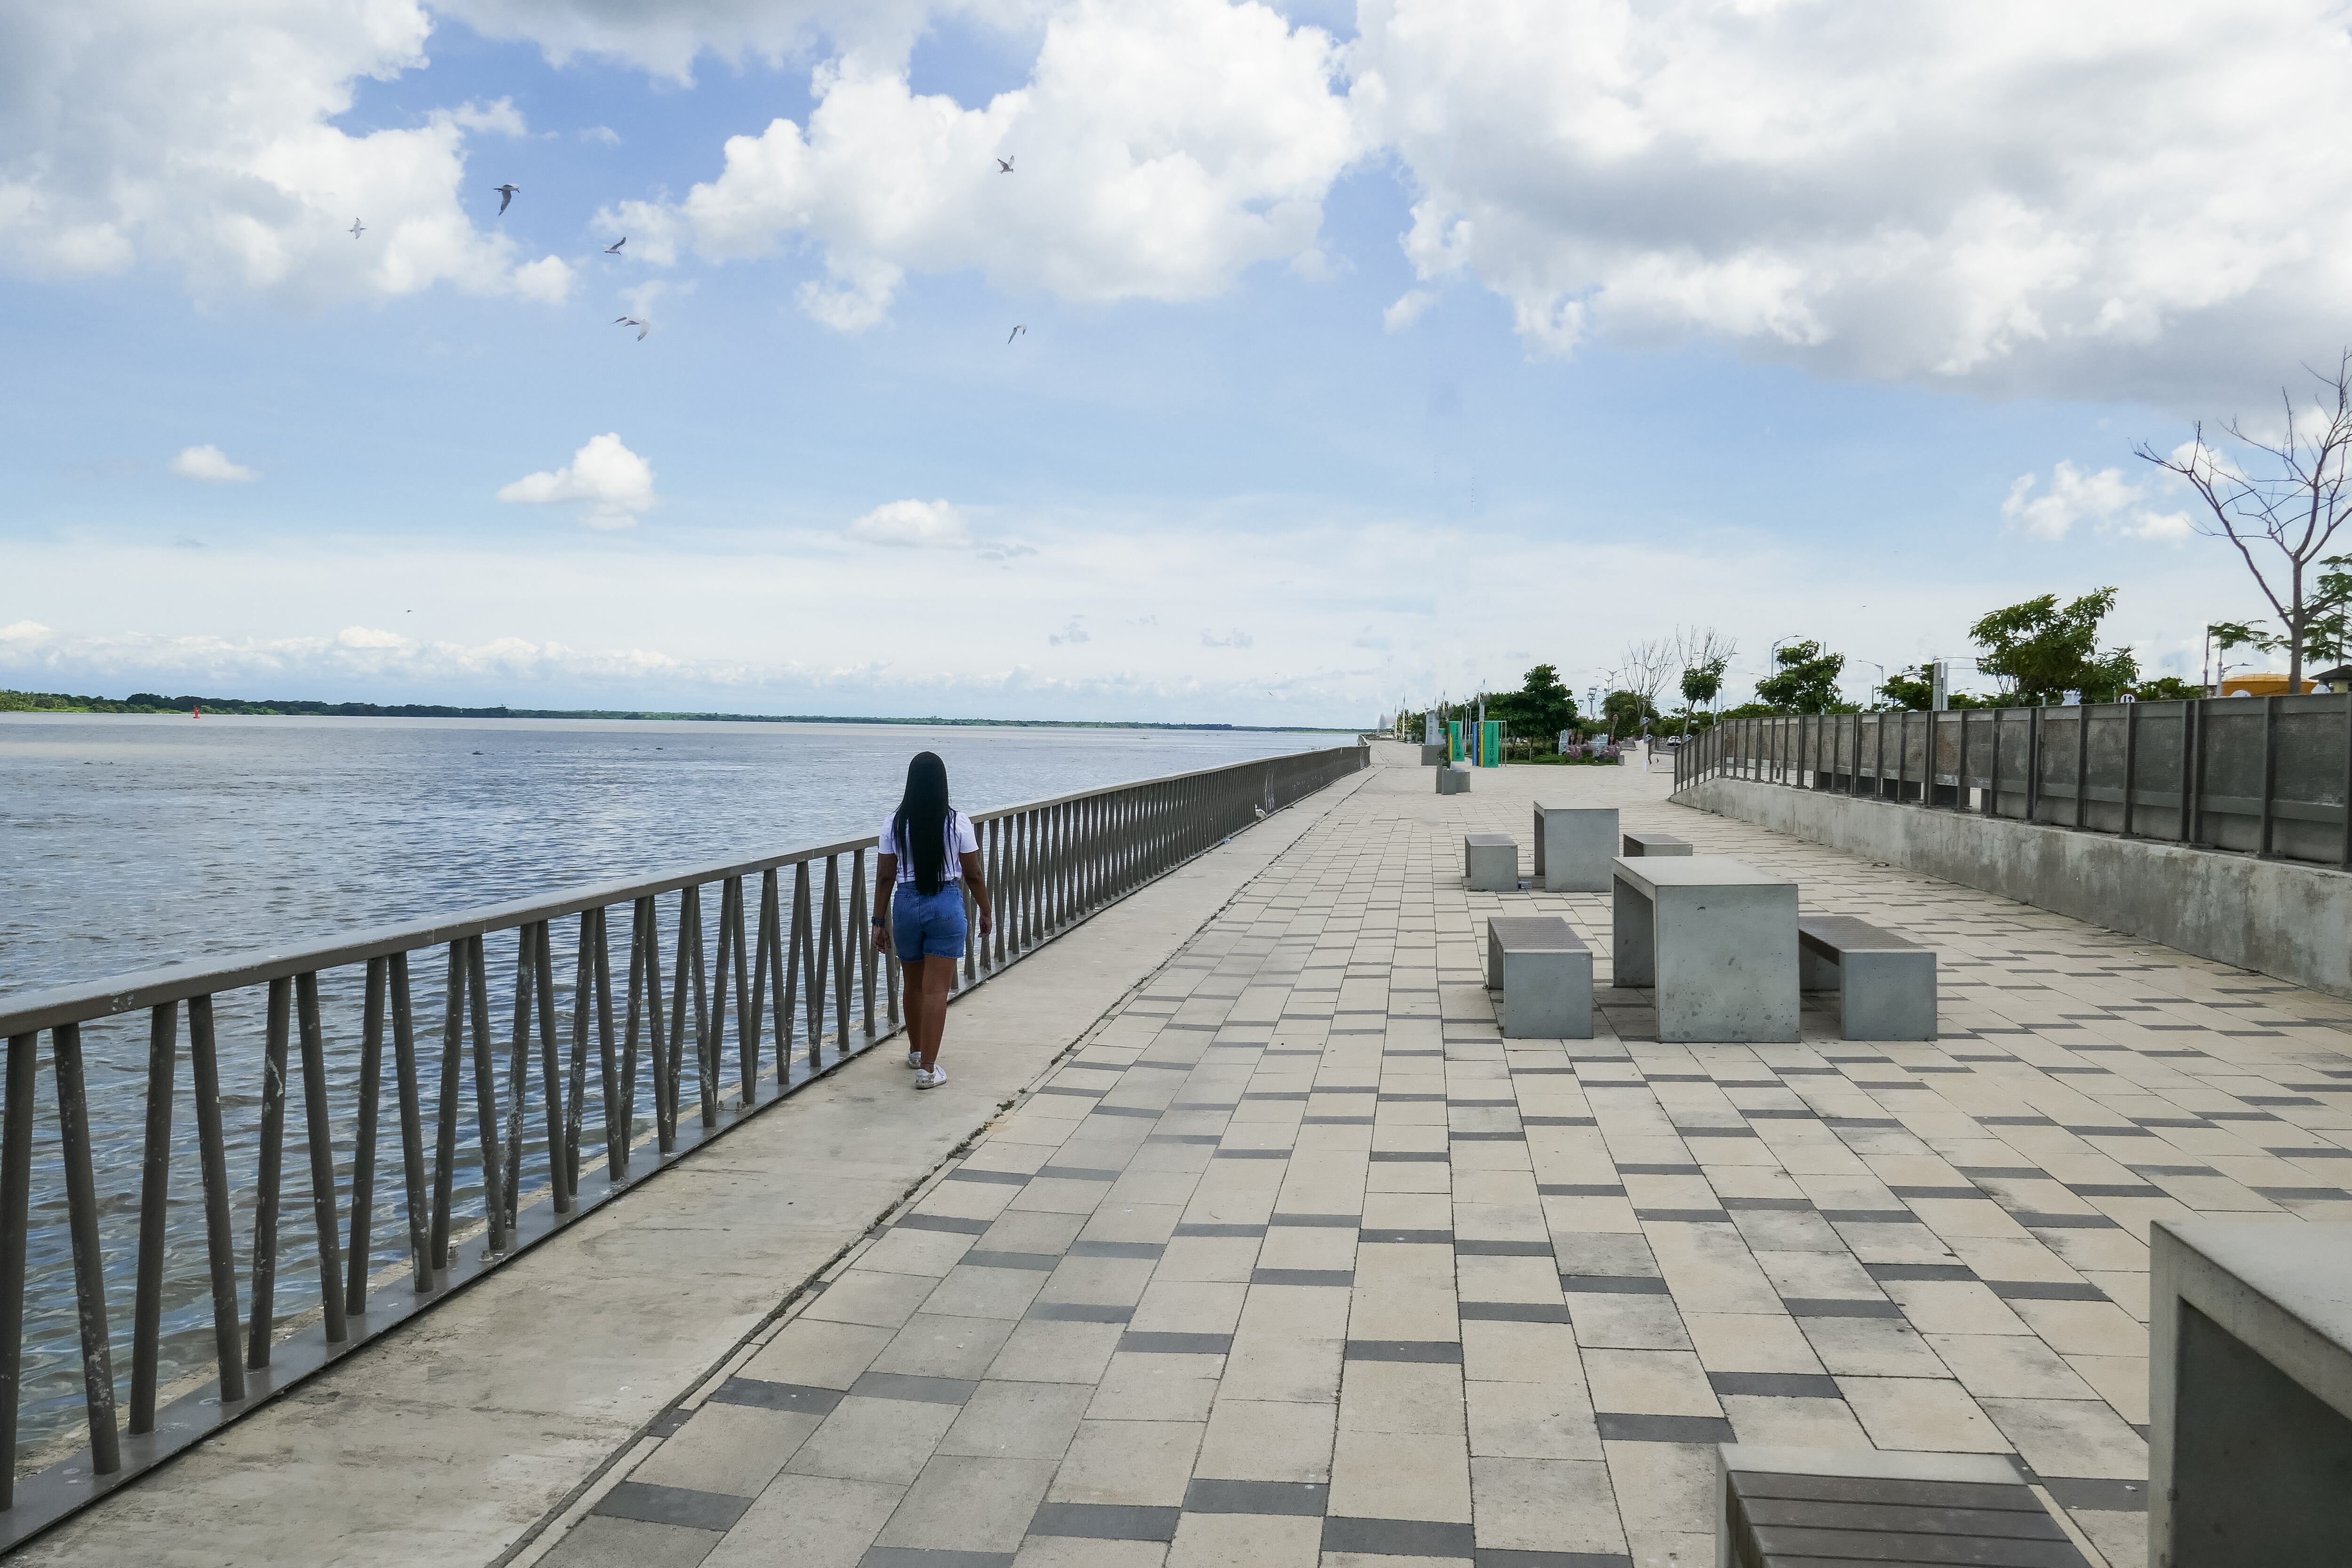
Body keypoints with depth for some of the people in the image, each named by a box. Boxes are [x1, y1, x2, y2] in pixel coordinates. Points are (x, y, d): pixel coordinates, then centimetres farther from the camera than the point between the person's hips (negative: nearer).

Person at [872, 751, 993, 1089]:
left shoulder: (895, 824, -4)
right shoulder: (957, 823, -8)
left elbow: (885, 878, -1)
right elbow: (973, 875, -3)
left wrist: (880, 922, 6)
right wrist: (985, 912, 11)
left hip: (906, 905, 2)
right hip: (946, 905, -2)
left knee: (914, 985, 20)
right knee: (936, 990, -1)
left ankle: (916, 1052, 38)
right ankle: (928, 1069, -3)